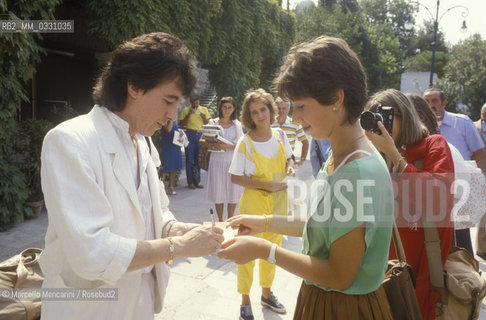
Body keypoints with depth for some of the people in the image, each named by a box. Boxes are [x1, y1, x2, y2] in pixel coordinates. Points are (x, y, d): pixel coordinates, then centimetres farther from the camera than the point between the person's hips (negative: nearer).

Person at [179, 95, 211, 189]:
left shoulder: (204, 109, 10)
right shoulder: (186, 110, 4)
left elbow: (207, 123, 11)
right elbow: (181, 124, 1)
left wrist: (204, 117, -9)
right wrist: (188, 115, -11)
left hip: (201, 135, 2)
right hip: (190, 134, -2)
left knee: (199, 159, 4)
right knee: (189, 158, -2)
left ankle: (197, 180, 12)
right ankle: (190, 182, 3)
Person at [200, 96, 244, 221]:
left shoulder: (237, 124, 6)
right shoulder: (213, 122, 6)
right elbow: (202, 141, 3)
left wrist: (227, 146, -19)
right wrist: (210, 144, -18)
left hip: (233, 161, 0)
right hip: (217, 161, 0)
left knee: (233, 191, 3)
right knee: (218, 192, 3)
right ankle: (220, 221, 18)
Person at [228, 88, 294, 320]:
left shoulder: (280, 135, -1)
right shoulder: (245, 142, -13)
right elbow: (235, 177, -12)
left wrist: (288, 168, -7)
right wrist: (267, 184, -20)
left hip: (279, 202, 5)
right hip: (254, 203, -4)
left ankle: (266, 293, 39)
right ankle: (245, 300, 26)